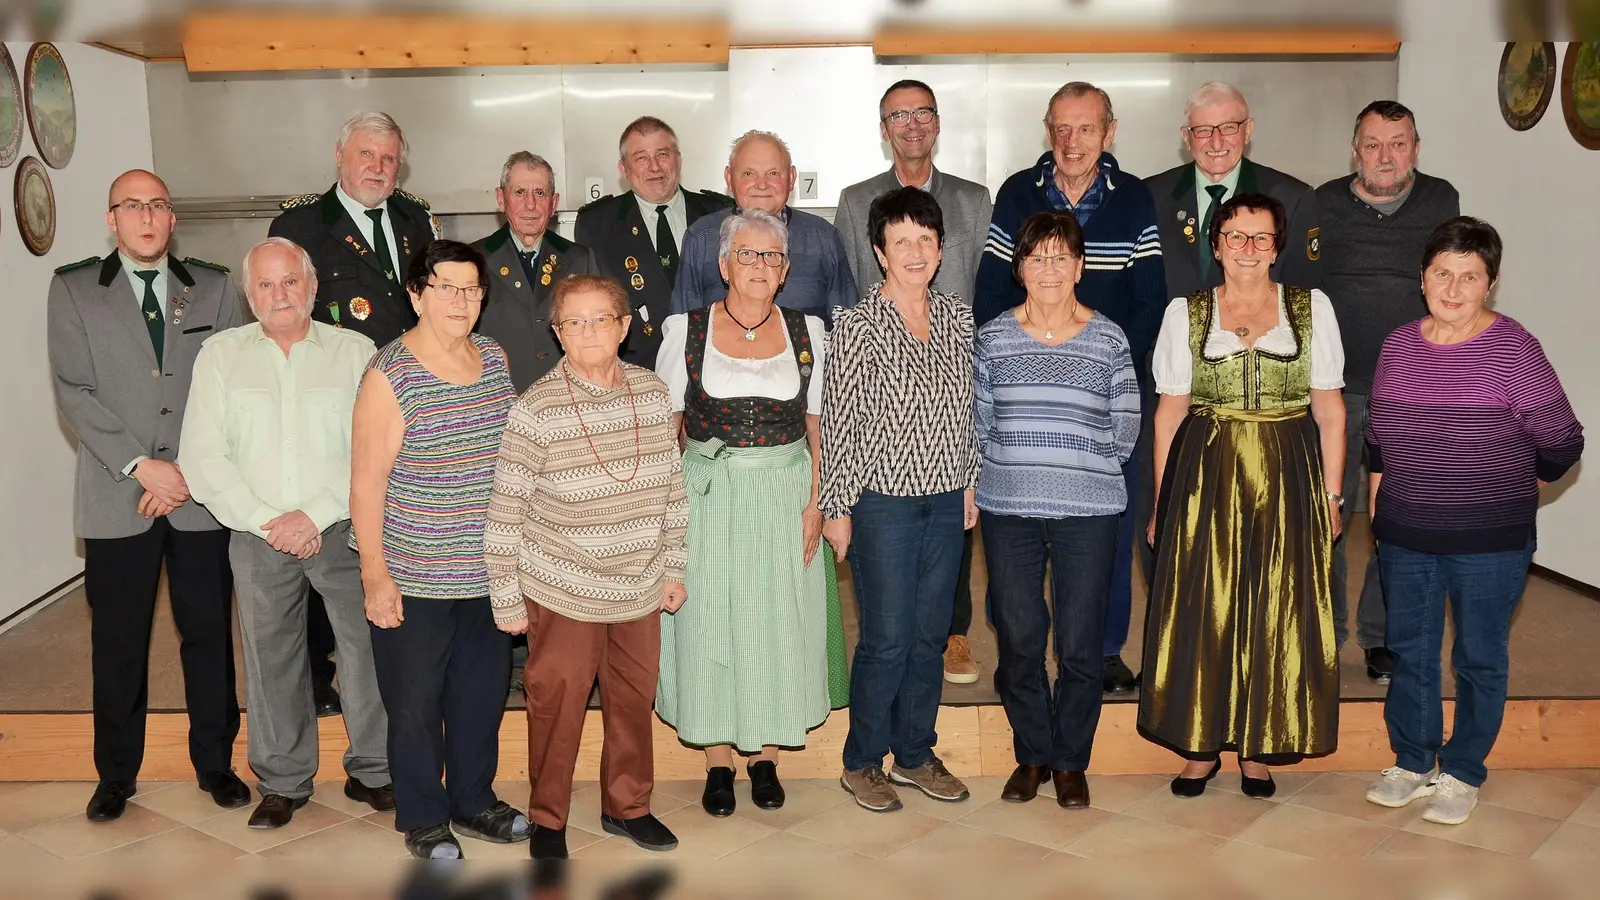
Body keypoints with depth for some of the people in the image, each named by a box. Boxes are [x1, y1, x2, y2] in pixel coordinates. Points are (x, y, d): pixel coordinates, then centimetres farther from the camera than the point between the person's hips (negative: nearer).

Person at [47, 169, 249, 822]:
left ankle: (214, 761, 23)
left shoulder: (213, 288, 8)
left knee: (209, 631, 7)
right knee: (117, 639, 7)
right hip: (118, 497, -1)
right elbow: (73, 392, -2)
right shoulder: (73, 289, 5)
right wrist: (140, 465, -12)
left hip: (203, 495, 1)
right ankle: (116, 774, 22)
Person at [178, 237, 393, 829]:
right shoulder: (220, 354, 7)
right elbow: (202, 457, 1)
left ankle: (371, 771, 18)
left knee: (367, 647, 0)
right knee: (270, 658, 8)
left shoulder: (355, 352, 3)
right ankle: (282, 782, 24)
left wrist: (317, 515, -13)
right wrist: (265, 521, -9)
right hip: (259, 536, 1)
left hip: (344, 530, -1)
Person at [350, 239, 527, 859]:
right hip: (414, 576, -5)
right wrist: (375, 576, -14)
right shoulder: (390, 377, -14)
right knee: (416, 702, 9)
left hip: (487, 570, 6)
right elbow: (367, 483, -13)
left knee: (483, 691, 17)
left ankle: (473, 802, 37)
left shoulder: (494, 357, 4)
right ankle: (423, 820, 28)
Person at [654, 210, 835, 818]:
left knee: (779, 621, 5)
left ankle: (766, 757, 21)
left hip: (785, 492, 1)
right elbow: (666, 424, 2)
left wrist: (815, 502, -4)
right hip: (709, 494, -1)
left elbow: (818, 425, 5)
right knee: (708, 621, 3)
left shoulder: (807, 331, 5)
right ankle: (718, 763, 17)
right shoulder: (686, 329, 1)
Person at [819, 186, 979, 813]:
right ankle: (861, 762, 19)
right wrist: (836, 508, -8)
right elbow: (840, 422, -8)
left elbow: (966, 410, 14)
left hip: (945, 501, 5)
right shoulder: (857, 325, -9)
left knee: (931, 633, 12)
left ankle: (915, 753, 29)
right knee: (887, 638, 0)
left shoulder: (957, 319, 6)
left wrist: (971, 483, 13)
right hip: (883, 502, -5)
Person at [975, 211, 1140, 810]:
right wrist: (1019, 467, 1)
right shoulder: (992, 338, 4)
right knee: (1018, 641, 8)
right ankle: (1032, 755, 26)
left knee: (1080, 645, 4)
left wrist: (1077, 468, 1)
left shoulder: (1108, 340, 2)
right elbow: (978, 426, 8)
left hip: (1088, 512, -1)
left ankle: (1071, 761, 23)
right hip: (1007, 511, 1)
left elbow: (1124, 434, 4)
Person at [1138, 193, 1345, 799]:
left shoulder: (1312, 308, 6)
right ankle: (1200, 746, 16)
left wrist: (1331, 493, 0)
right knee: (1201, 610, 2)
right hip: (1204, 477, 0)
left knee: (1276, 612, 3)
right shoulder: (1185, 313, 6)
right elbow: (1170, 412, 6)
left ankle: (1259, 748, 18)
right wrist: (1162, 501, 2)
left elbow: (1329, 407, 5)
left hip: (1288, 478, 0)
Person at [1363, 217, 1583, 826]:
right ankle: (1411, 762, 32)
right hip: (1405, 538, 4)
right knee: (1409, 651, 15)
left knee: (1479, 659, 10)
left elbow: (1561, 443, -7)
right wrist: (1379, 511, 12)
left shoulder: (1513, 348, -12)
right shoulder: (1399, 347, 1)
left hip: (1489, 542, -4)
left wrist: (1505, 495, 1)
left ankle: (1462, 774, 27)